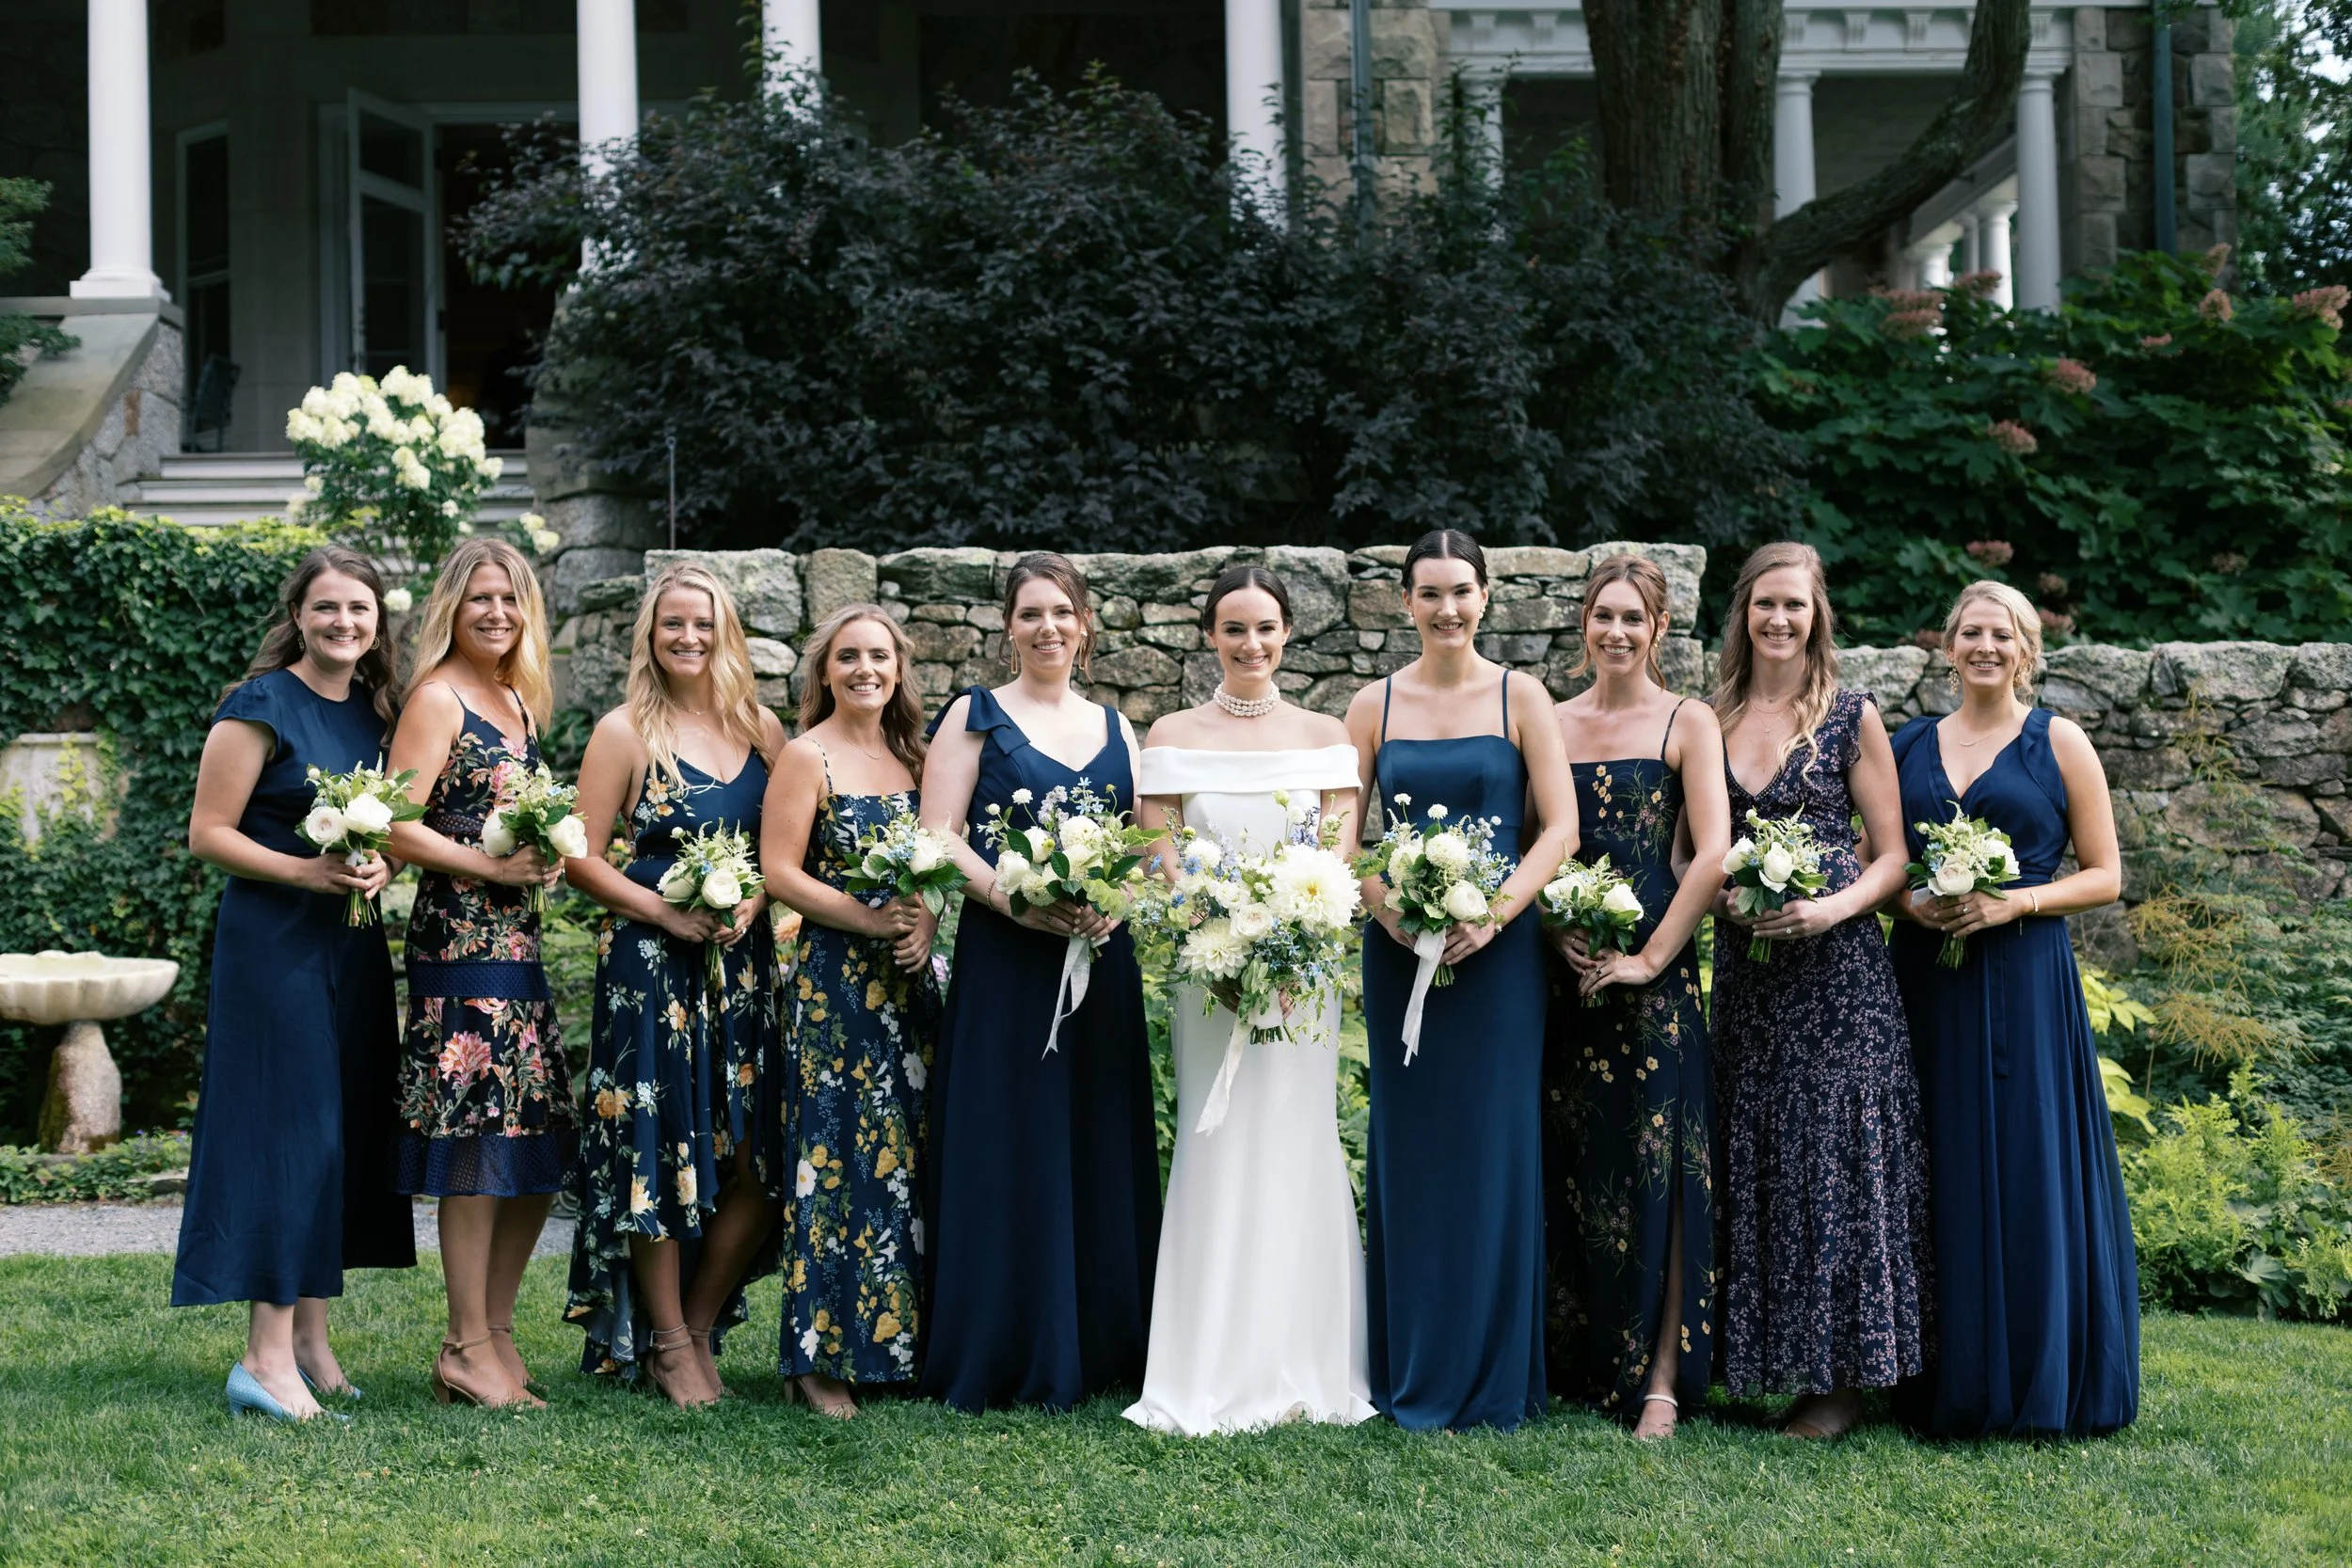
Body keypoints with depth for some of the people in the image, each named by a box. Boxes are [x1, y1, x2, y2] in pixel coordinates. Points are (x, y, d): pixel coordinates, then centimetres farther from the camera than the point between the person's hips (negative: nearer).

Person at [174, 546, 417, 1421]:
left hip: (355, 945, 7)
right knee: (284, 1128, -9)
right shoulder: (262, 706, -8)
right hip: (274, 942, -7)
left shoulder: (374, 712, 11)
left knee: (344, 1133, 8)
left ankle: (310, 1336, 17)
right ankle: (267, 1356, -6)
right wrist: (306, 872, -22)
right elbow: (208, 833, -10)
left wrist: (384, 867, -3)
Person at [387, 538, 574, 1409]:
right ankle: (467, 1348, 1)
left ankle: (496, 1330, 17)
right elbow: (395, 827, -12)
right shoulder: (436, 699, -5)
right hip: (459, 937, -8)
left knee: (540, 1144, 8)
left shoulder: (520, 701, 18)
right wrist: (494, 865, -16)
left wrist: (550, 853, 6)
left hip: (517, 938, 8)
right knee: (478, 1143, -7)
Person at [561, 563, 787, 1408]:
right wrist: (663, 911, -14)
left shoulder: (762, 729, 10)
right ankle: (666, 1342, 12)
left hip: (743, 960, 4)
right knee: (657, 1152, -1)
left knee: (756, 1157, 1)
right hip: (650, 960, -4)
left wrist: (756, 899, -6)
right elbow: (581, 856, -3)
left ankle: (701, 1327, 18)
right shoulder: (625, 731, -1)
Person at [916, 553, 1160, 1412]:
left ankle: (1096, 1349, 15)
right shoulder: (976, 716, 4)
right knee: (1006, 1154, -3)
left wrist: (1115, 906, -7)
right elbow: (938, 838, -5)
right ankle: (1001, 1357, 5)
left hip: (1101, 961, 4)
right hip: (1004, 963, -4)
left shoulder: (1115, 728, 15)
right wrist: (1019, 903, -19)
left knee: (1100, 1149, 6)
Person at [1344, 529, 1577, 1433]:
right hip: (1398, 952, 2)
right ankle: (1411, 1373, 14)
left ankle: (1492, 1376, 10)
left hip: (1495, 951, -2)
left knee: (1493, 1147, 0)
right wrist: (1388, 909, -12)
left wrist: (1493, 914, -14)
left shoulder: (1521, 699, 2)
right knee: (1406, 1147, 5)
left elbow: (1560, 827, -2)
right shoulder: (1374, 706, 7)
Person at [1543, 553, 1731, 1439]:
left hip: (1651, 967, -3)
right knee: (1570, 1166, 6)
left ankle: (1659, 1379, -1)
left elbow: (1713, 853, -8)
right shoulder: (1550, 724, 11)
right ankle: (1577, 1361, 17)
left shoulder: (1686, 723, 1)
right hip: (1565, 967, 4)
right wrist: (1554, 932, -6)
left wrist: (1651, 957, -11)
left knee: (1656, 1167, -4)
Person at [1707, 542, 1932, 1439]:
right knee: (1752, 1157, 5)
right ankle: (1763, 1360, 14)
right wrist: (1723, 897, -5)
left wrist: (1833, 908, -17)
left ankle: (1840, 1375, 3)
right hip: (1744, 967, 4)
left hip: (1837, 968, -4)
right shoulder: (1714, 720, 10)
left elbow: (1891, 856, 0)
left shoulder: (1852, 718, 1)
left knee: (1837, 1156, -4)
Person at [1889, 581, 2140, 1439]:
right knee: (1937, 1176, 4)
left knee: (2027, 1173, -3)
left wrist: (2013, 902, -13)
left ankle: (2034, 1384, 7)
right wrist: (1907, 899, -6)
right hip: (1923, 977, 3)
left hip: (2025, 982, -3)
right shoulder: (1909, 745, 11)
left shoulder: (2059, 743, 3)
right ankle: (1944, 1382, 11)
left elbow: (2104, 876, 1)